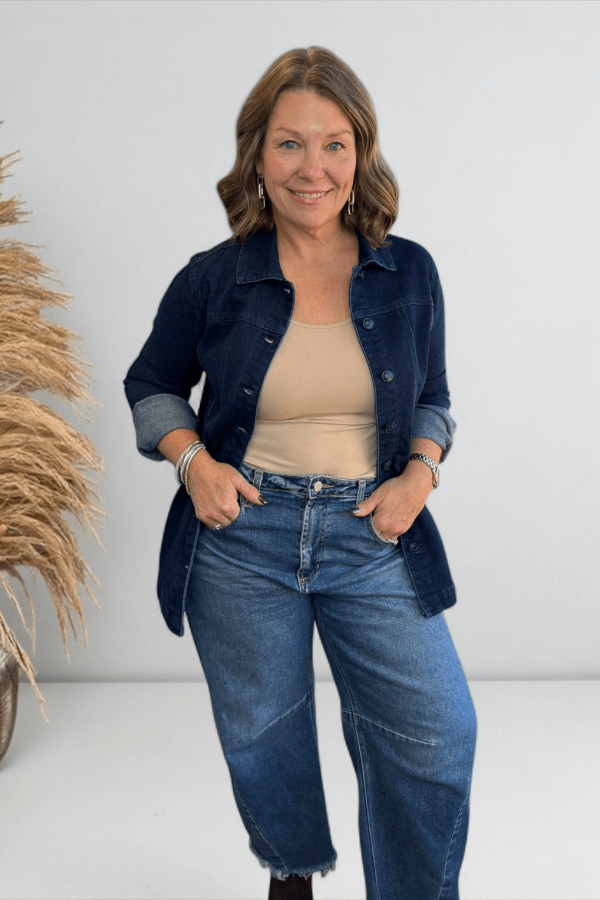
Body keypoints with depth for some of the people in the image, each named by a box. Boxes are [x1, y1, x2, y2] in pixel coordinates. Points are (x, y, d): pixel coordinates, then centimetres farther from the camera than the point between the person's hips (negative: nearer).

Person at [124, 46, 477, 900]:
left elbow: (432, 397, 12)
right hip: (242, 534, 0)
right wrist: (193, 461, -9)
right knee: (262, 732, 17)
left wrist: (420, 472, -7)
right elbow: (152, 386, 8)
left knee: (434, 733, -1)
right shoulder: (213, 279, -5)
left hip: (374, 535, 1)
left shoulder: (409, 273, -1)